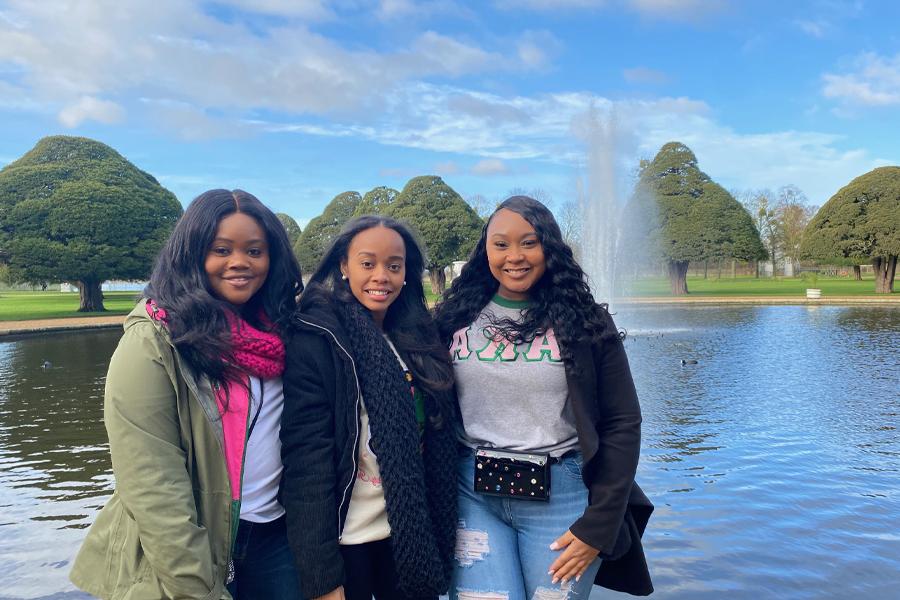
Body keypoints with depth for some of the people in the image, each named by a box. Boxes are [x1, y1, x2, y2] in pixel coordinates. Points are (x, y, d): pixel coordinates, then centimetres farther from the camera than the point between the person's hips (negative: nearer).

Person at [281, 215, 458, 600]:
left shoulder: (419, 339, 2)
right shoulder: (314, 341, -14)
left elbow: (439, 444, 7)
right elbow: (306, 460, -17)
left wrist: (442, 534, 7)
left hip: (414, 535, 5)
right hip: (345, 539, -5)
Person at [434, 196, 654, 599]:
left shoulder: (584, 321, -3)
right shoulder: (456, 318, 2)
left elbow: (622, 424, -3)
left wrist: (599, 526, -6)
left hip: (561, 496, -1)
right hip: (472, 494, 1)